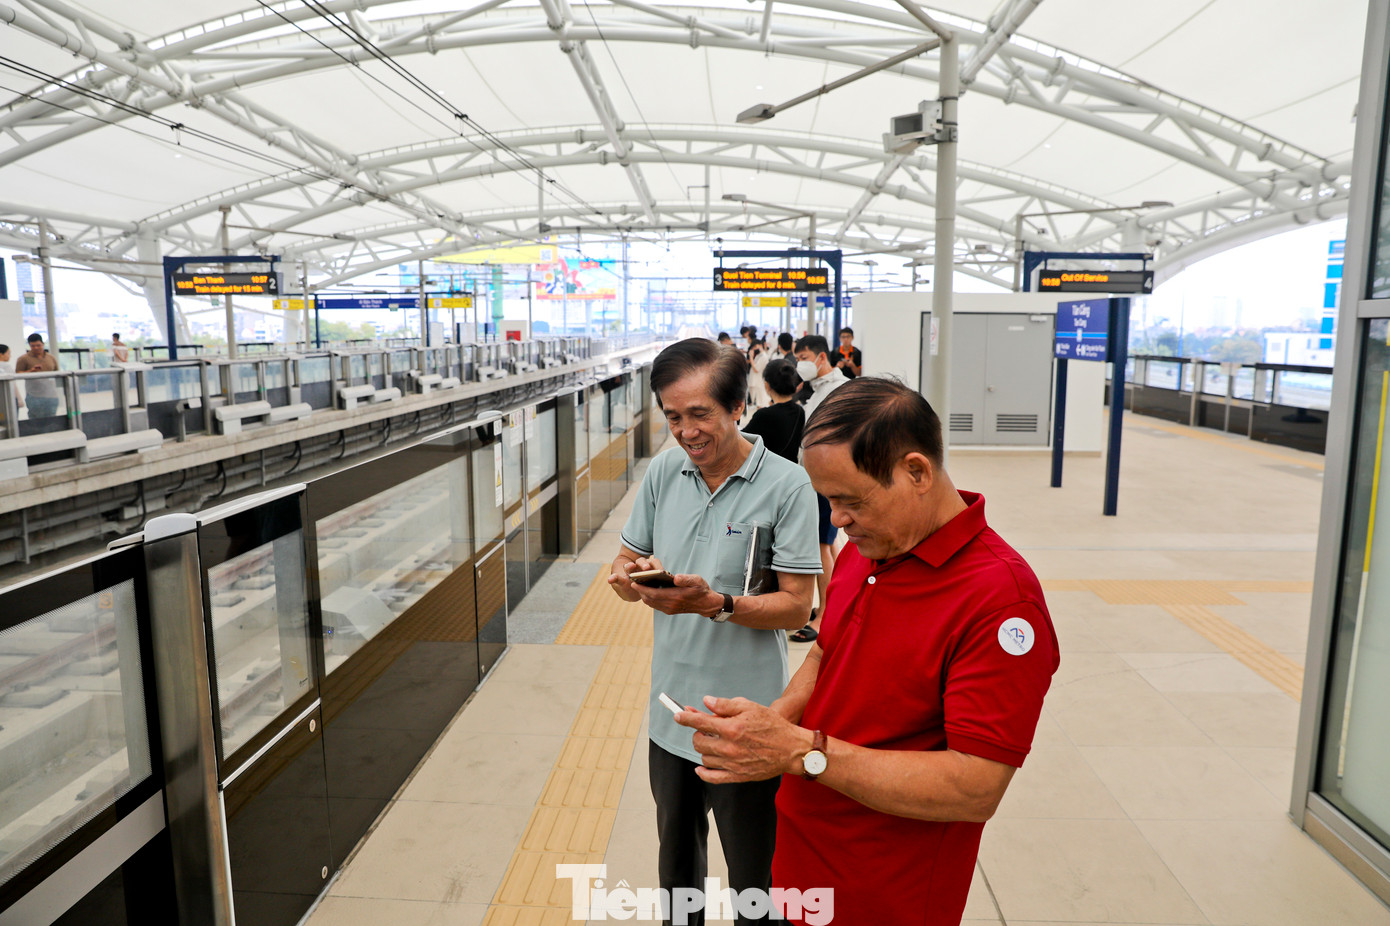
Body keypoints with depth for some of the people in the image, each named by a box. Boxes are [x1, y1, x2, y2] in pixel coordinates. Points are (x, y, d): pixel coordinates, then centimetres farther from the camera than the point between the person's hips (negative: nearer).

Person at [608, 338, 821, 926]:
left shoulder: (787, 485, -15)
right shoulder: (663, 472, 0)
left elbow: (796, 607, -15)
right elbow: (624, 564, 6)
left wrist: (714, 603, -30)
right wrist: (631, 578, -17)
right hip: (671, 712, 5)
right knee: (676, 864, 26)